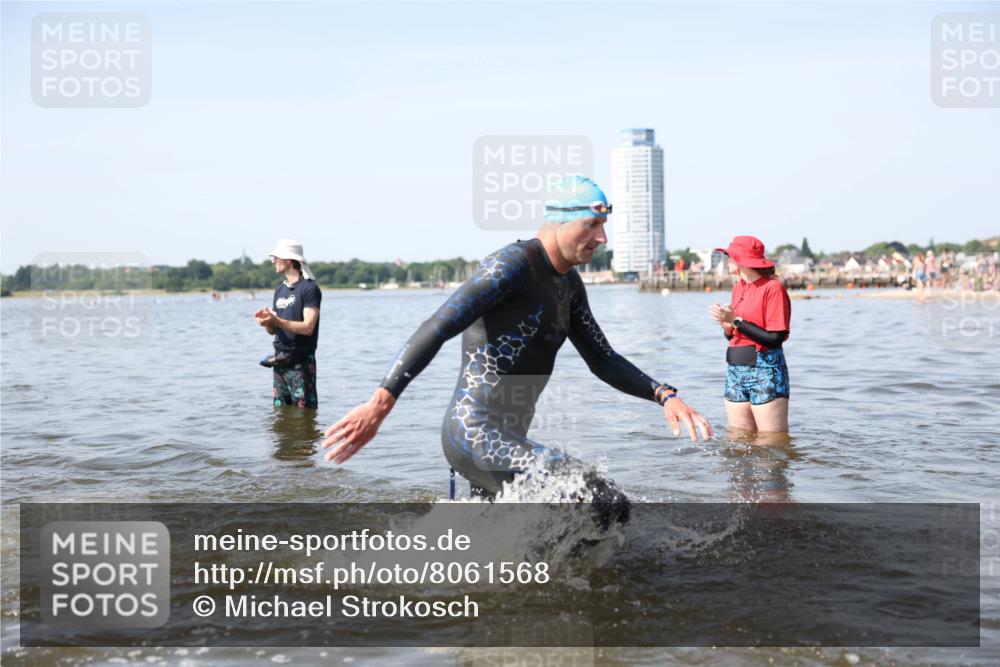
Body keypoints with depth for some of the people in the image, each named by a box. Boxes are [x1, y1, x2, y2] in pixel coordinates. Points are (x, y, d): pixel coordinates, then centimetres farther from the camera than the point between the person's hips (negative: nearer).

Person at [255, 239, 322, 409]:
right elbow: (273, 330, 16)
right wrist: (266, 320, -7)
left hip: (301, 363, -8)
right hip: (280, 360, 8)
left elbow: (308, 327, -18)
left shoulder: (309, 288, -9)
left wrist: (276, 321, -26)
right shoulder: (280, 290, 15)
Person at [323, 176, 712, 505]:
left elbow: (603, 360, 21)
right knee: (610, 506, -19)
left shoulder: (569, 284, 15)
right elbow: (438, 328, -22)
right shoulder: (514, 265, -14)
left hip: (505, 440, 11)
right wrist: (381, 403, -29)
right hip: (477, 436, -10)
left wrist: (664, 395, 6)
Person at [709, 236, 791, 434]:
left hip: (765, 371, -7)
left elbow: (775, 339, -17)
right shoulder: (738, 287, 13)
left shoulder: (773, 287, -9)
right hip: (735, 371, 8)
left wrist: (735, 320, -16)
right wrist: (725, 323, -4)